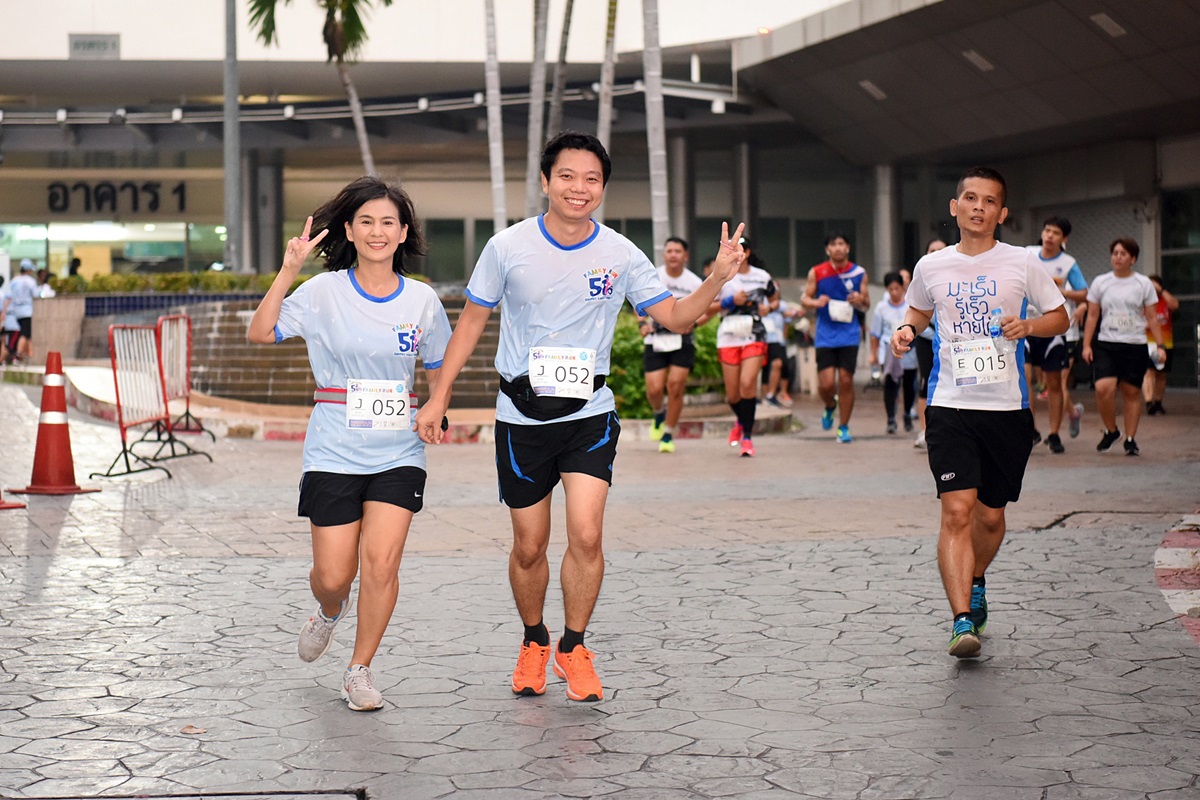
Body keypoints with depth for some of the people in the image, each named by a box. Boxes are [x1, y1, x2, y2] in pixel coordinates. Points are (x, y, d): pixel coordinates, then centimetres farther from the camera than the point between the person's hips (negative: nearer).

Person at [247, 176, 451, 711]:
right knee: (334, 575, 1)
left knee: (381, 564, -12)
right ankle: (329, 612, 40)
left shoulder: (422, 300, 3)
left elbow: (438, 371, 15)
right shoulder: (324, 291, -3)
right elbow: (260, 333, -13)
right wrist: (288, 271, -21)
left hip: (398, 452, 1)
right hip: (334, 452, -1)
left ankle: (360, 669, 8)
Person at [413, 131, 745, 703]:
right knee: (529, 547, 7)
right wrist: (439, 396, 2)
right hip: (522, 415, 0)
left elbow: (675, 317, 0)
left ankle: (573, 648, 5)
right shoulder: (508, 247, -5)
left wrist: (717, 279, -18)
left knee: (586, 534, -16)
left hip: (589, 413, 0)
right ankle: (533, 643, 33)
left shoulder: (620, 254, -4)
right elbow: (472, 320, 4)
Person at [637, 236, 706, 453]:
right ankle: (659, 414, 29)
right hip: (655, 339, 1)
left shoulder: (695, 283, -2)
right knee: (654, 389, -8)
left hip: (682, 339, -1)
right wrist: (642, 323, 0)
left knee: (675, 386, -10)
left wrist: (692, 323, -13)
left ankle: (668, 435, 7)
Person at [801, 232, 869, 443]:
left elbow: (867, 304, 13)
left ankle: (843, 427, 10)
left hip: (849, 334, 0)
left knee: (846, 381, -3)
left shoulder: (859, 273, 5)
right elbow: (804, 299, 8)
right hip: (825, 336, 0)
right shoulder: (816, 273, 2)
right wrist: (816, 302, -14)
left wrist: (860, 300, -10)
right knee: (826, 383, -8)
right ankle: (830, 406, 27)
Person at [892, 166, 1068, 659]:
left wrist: (1028, 326, -11)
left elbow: (1060, 317, 9)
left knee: (991, 514, 10)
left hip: (1007, 406, 1)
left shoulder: (1021, 263, 1)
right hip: (949, 405, 0)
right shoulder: (931, 267, 6)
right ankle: (962, 620, -19)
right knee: (957, 510, -15)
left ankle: (975, 584, 41)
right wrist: (906, 331, 3)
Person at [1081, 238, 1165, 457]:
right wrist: (1086, 344, 2)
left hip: (1135, 346, 0)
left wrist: (1160, 346, 0)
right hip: (1106, 344, 0)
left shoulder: (1144, 284, 6)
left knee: (1132, 391, 1)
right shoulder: (1100, 283, 7)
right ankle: (1111, 431, 4)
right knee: (1103, 388, -17)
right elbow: (1092, 316, 10)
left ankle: (1130, 439, 11)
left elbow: (1152, 318, 7)